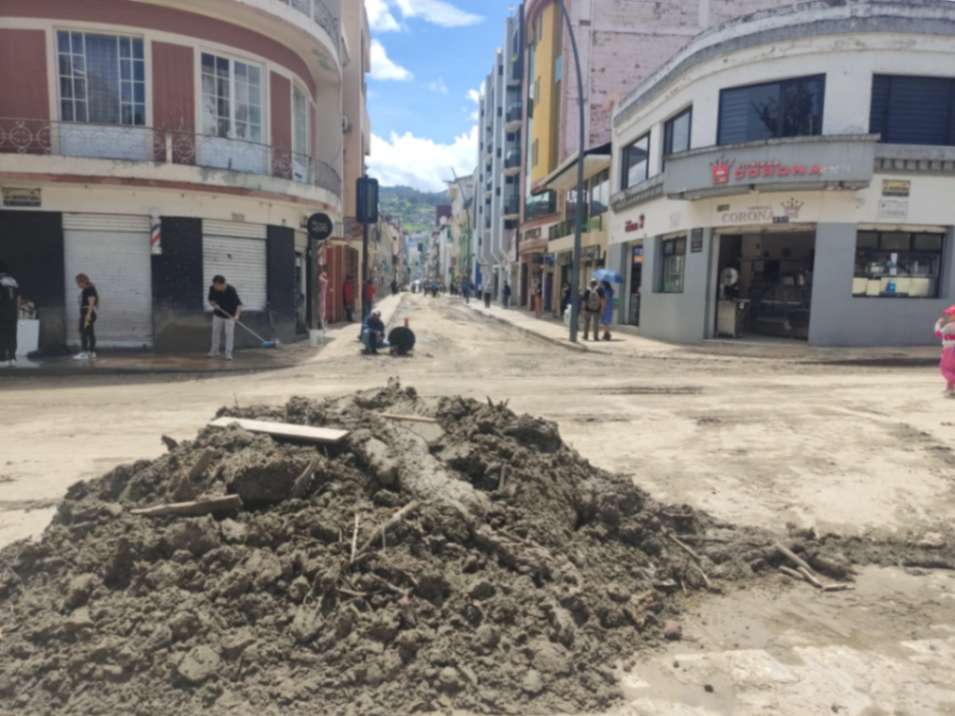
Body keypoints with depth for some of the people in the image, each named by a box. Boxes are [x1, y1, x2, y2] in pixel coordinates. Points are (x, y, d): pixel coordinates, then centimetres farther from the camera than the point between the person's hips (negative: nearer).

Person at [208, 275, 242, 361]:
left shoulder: (231, 290, -28)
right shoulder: (212, 289, -15)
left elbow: (239, 304, -28)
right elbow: (210, 300, 1)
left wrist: (237, 315, -42)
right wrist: (213, 304, -22)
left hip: (230, 315, -4)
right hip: (218, 314, 4)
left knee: (229, 333, -7)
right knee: (216, 331, 9)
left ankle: (228, 353, -1)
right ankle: (214, 351, 24)